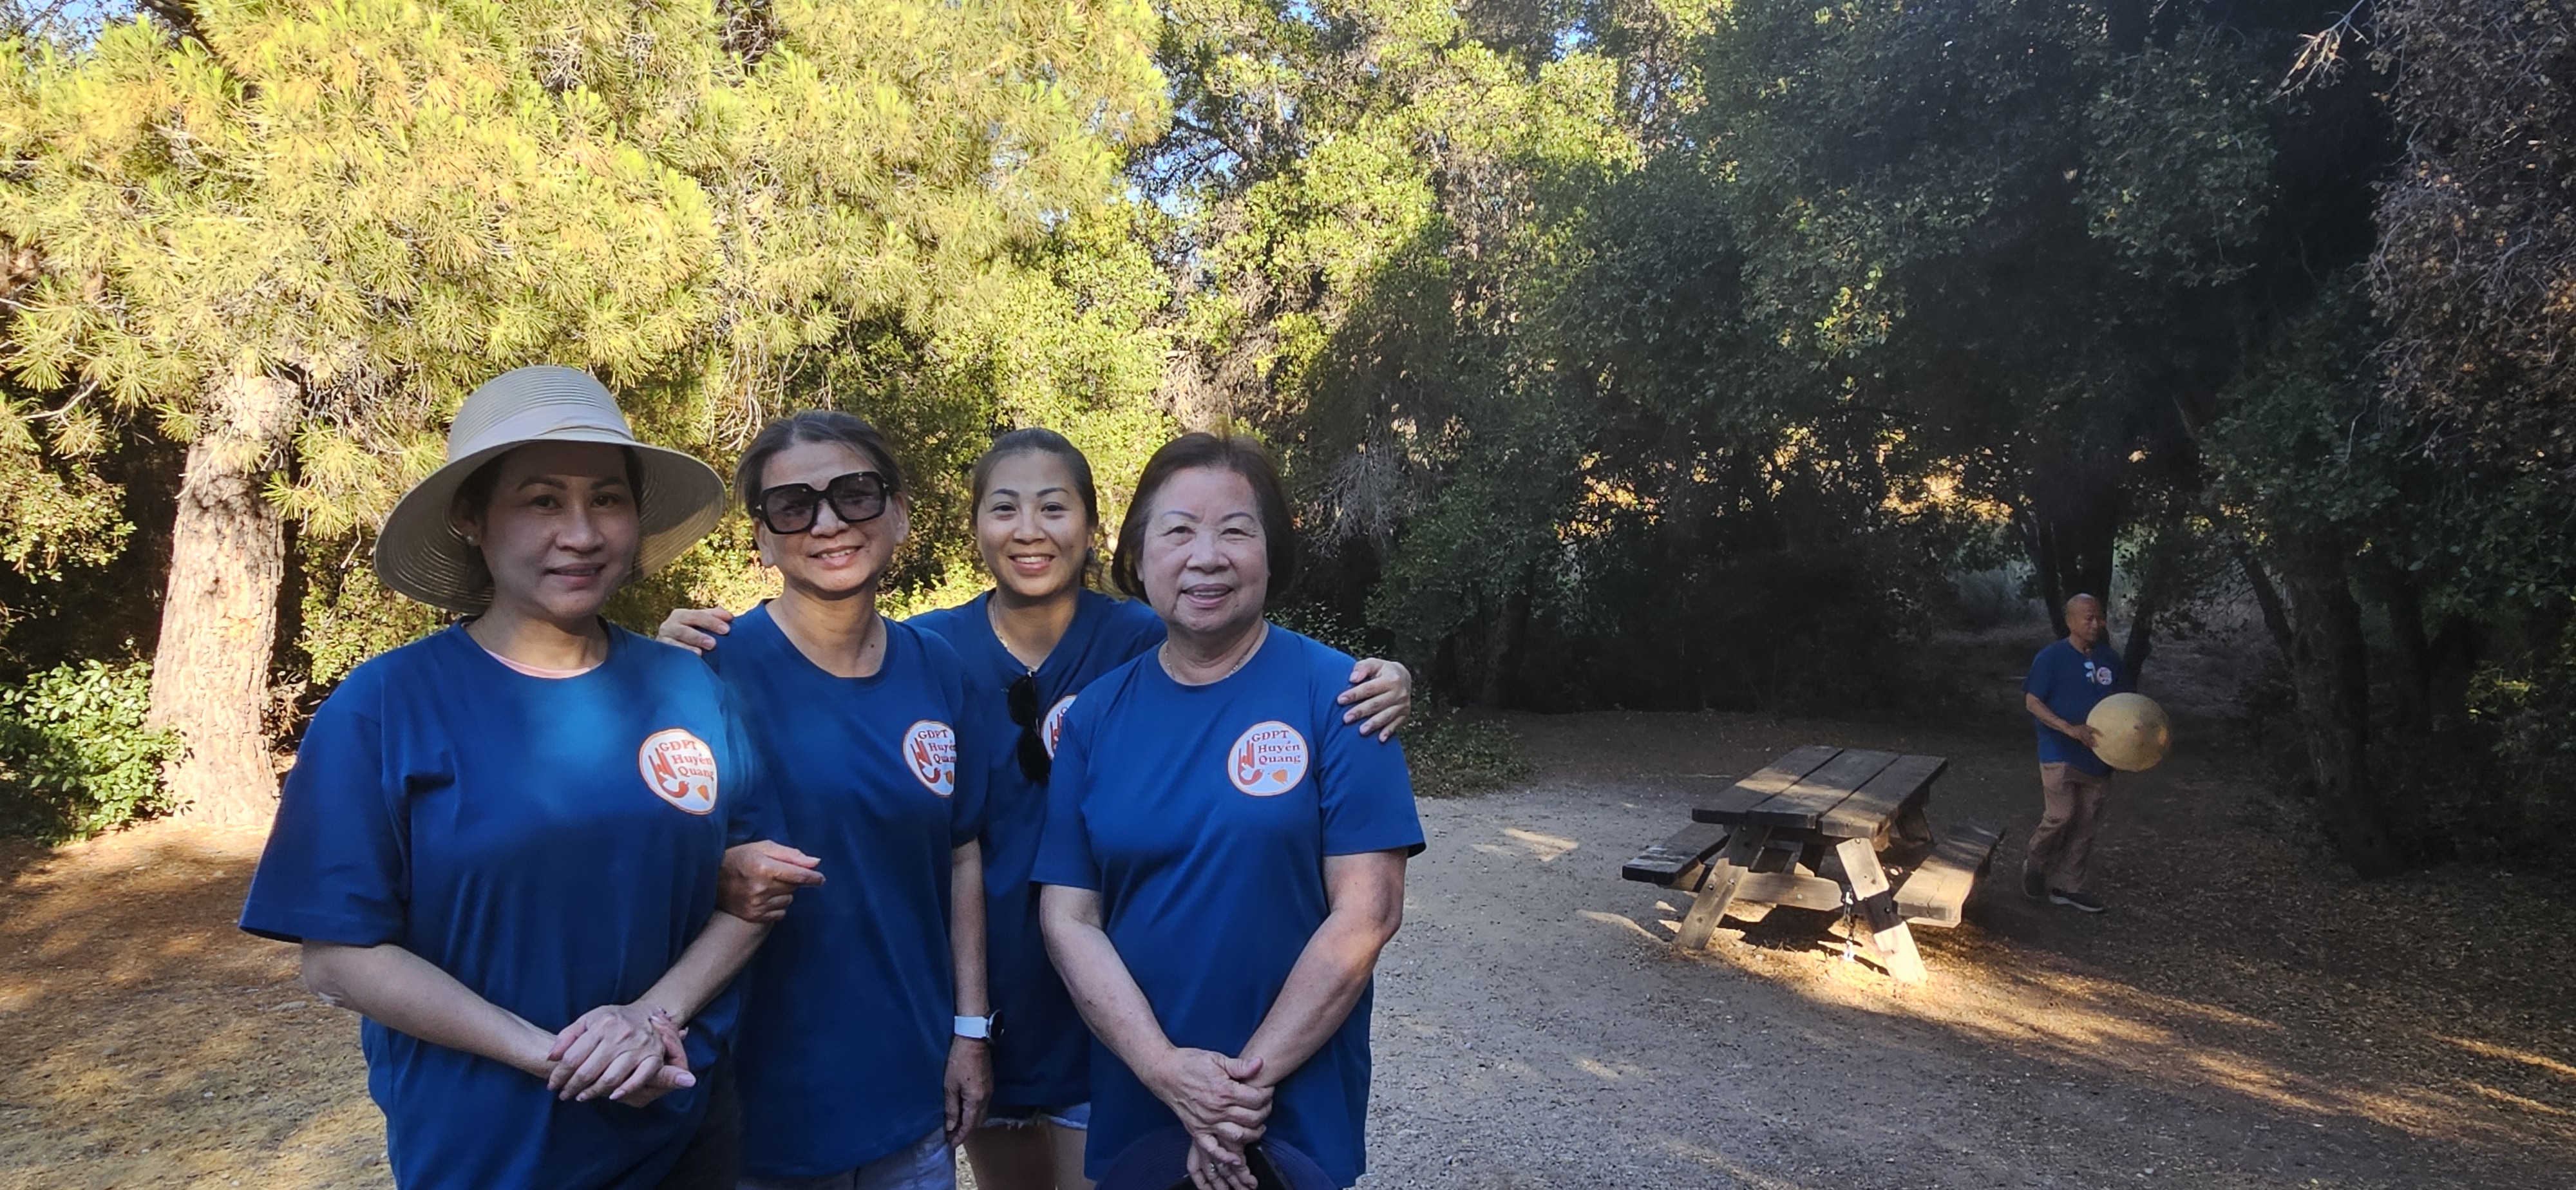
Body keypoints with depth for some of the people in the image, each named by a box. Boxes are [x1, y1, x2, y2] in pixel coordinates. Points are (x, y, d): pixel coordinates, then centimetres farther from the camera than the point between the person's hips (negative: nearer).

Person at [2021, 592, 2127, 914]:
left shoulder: (2109, 659, 7)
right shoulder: (2051, 657, -10)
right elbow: (2032, 702, -12)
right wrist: (2072, 730, -24)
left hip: (2098, 757, 6)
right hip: (2060, 754, -6)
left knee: (2087, 826, 9)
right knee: (2060, 816, -13)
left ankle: (2069, 886, 20)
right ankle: (2036, 866, 13)